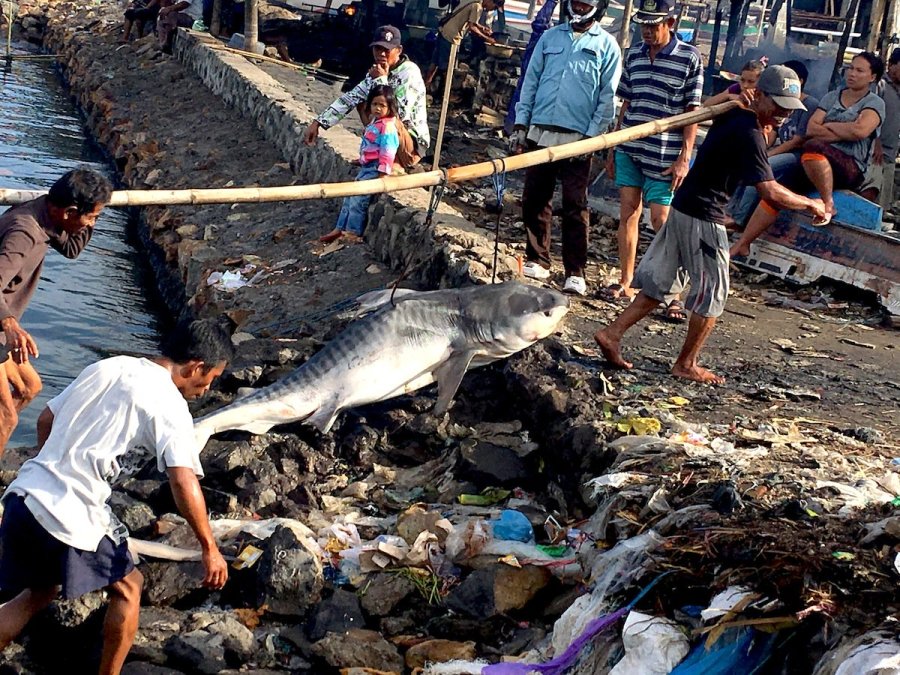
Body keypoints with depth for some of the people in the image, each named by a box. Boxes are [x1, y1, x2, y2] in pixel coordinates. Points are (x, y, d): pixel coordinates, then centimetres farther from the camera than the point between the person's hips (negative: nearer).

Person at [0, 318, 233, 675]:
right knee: (128, 587, 17)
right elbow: (184, 484, -17)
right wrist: (209, 548, -7)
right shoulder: (168, 403, -8)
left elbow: (45, 421, 22)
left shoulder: (106, 367, 13)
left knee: (40, 592, 26)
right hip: (71, 517, -7)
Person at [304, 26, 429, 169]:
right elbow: (349, 98, 2)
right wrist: (317, 123, -6)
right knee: (362, 102, 11)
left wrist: (382, 80, -24)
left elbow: (400, 113, -32)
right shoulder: (380, 72, 2)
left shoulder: (410, 72, -20)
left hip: (412, 146, -8)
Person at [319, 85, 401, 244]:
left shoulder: (388, 126, -19)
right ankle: (340, 228, 18)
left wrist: (383, 173, -25)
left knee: (358, 197, -12)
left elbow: (387, 152, -23)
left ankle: (353, 233, -6)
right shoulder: (375, 122, 13)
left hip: (377, 169, -10)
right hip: (367, 167, 10)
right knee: (350, 195, 12)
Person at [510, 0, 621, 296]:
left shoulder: (606, 46, 2)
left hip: (577, 138, -4)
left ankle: (575, 273, 0)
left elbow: (607, 98, -2)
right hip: (540, 133, 4)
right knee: (533, 201, 7)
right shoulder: (550, 37, 12)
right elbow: (531, 81, 12)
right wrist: (521, 124, 5)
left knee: (575, 207, -4)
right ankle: (537, 261, 20)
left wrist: (591, 137, -10)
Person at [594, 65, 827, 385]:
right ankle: (687, 364, 15)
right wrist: (811, 204, -13)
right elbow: (770, 192, -28)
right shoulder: (749, 134, -22)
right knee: (712, 291, 4)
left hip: (682, 209, 9)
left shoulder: (734, 112, 5)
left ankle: (612, 333, 14)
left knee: (662, 283, 16)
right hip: (702, 217, -9)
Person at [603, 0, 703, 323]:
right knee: (627, 213, 7)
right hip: (629, 150, 5)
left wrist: (684, 158, -10)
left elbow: (692, 112, -5)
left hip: (664, 155, -5)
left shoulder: (690, 57, -6)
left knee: (661, 220, -5)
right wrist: (613, 149, 14)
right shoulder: (634, 55, 8)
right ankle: (625, 283, 17)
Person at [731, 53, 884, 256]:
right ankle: (742, 245, -8)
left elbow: (860, 130, -19)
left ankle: (828, 204, -23)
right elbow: (811, 129, 3)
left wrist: (827, 126, -4)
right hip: (817, 165, 6)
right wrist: (844, 133, -8)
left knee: (813, 147, -36)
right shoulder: (832, 96, 17)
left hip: (851, 168, -6)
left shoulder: (874, 103, 2)